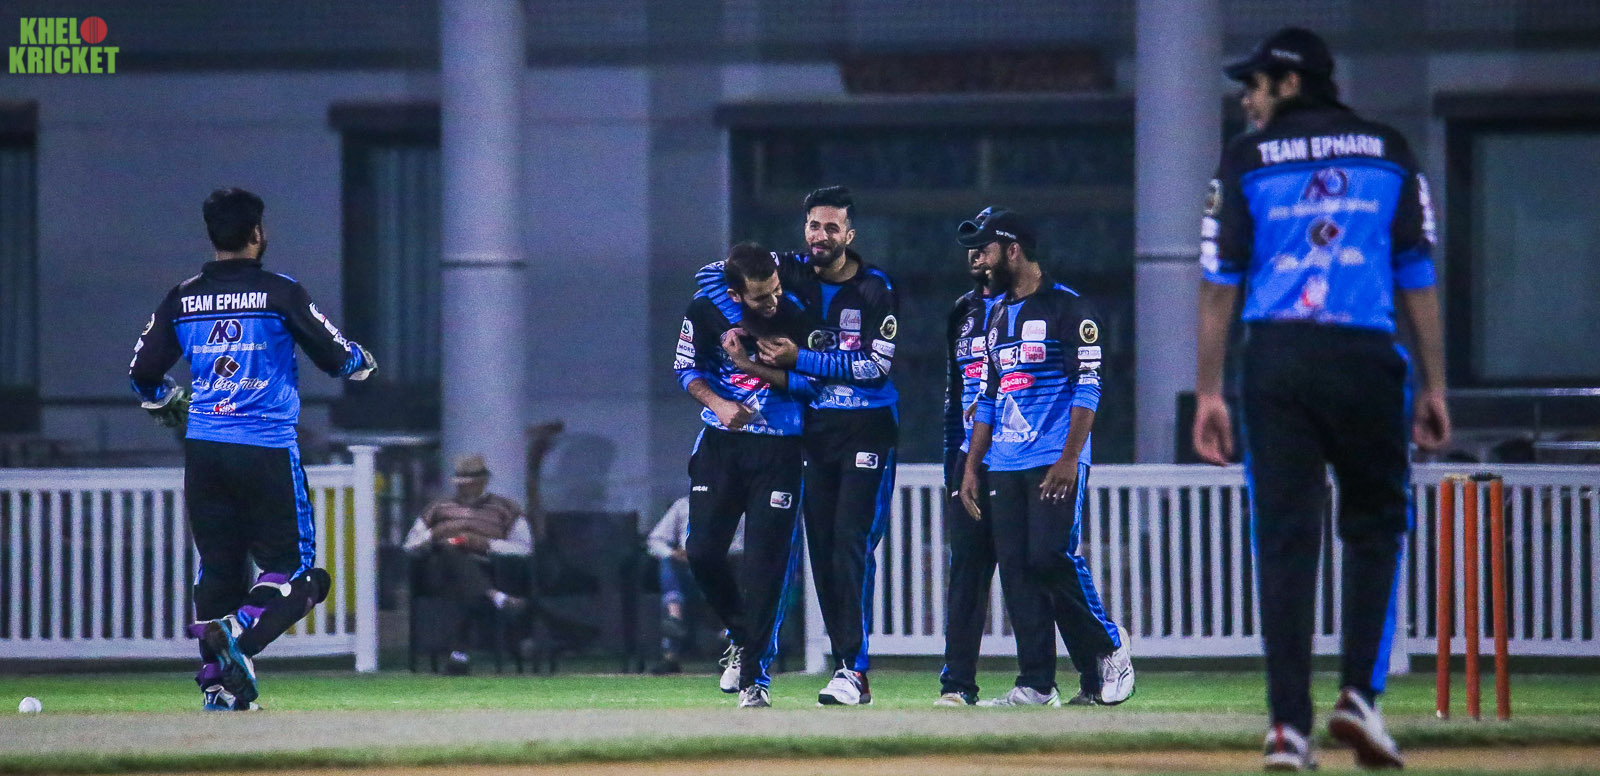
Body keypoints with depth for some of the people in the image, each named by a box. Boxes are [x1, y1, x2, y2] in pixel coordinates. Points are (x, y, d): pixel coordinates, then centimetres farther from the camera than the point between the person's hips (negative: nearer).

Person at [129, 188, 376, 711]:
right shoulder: (279, 294, -5)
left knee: (218, 565, 12)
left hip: (203, 450, 4)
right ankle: (241, 634, -26)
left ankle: (219, 689, 8)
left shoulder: (182, 300, 6)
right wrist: (364, 363, 24)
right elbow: (337, 358, 0)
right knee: (289, 564, 3)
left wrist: (171, 403, 34)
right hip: (268, 452, -4)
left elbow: (143, 374, 12)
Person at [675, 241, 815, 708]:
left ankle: (754, 676, -1)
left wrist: (751, 367, -18)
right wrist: (718, 403, -11)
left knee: (765, 562, -7)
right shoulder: (705, 312, -6)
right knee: (703, 552, -4)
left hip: (778, 449, -2)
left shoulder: (795, 316, -11)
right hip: (720, 444, 2)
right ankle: (742, 637, 23)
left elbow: (810, 384, -6)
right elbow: (686, 369, 7)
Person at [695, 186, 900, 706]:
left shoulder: (876, 290, -8)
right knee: (822, 551, 3)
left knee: (852, 545, -14)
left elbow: (876, 364, -16)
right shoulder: (791, 272, 4)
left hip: (867, 430, -5)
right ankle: (848, 669, 8)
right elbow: (712, 276, 6)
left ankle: (854, 670, -17)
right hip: (814, 429, 5)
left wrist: (800, 359, -18)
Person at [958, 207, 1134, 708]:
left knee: (1051, 558, -16)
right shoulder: (997, 315, 20)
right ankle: (1036, 685, 2)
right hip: (1004, 468, 7)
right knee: (1016, 569, 1)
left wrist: (1068, 459, -19)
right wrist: (971, 468, 17)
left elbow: (1087, 387, -10)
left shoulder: (1066, 308, -4)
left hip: (1054, 463, -7)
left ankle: (1108, 648, 4)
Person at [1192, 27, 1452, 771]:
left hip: (1276, 361, 0)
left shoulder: (1248, 159, 7)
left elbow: (1221, 282, 3)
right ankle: (1359, 695, -2)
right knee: (1374, 524, 13)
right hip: (1366, 359, 0)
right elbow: (1418, 277, 7)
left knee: (1284, 540, 1)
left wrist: (1209, 393, 5)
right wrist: (1433, 386, 9)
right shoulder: (1388, 153, 11)